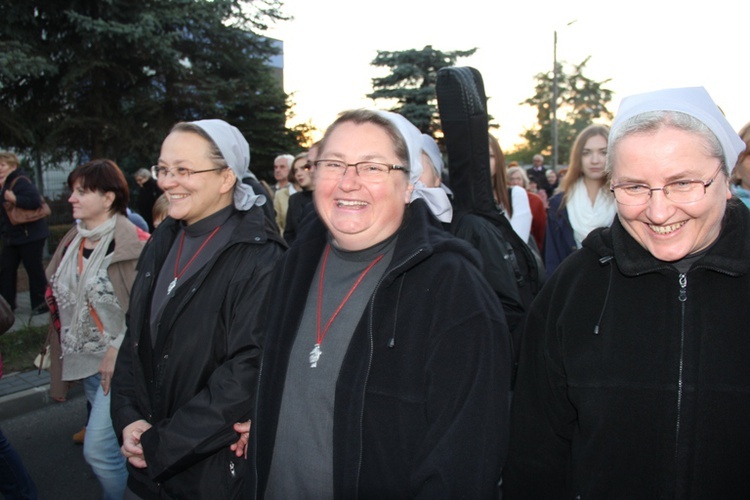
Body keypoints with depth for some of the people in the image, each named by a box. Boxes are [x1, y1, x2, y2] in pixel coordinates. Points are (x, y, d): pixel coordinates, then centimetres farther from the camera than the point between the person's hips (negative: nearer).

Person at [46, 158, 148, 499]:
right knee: (115, 441, 19)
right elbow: (61, 299, 17)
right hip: (85, 362, 7)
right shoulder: (72, 242, 9)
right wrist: (62, 358, 15)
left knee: (99, 448, -10)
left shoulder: (133, 244, -15)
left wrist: (118, 351, -20)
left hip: (120, 362, -7)